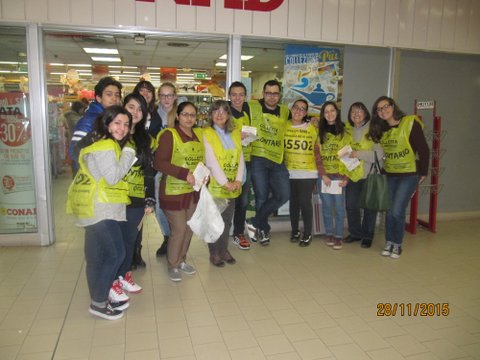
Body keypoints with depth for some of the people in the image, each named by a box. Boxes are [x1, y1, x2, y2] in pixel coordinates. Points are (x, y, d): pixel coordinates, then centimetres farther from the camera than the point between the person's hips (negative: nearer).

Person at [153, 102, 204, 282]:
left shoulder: (199, 134, 8)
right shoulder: (169, 134, -11)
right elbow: (159, 163, -20)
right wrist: (185, 174, -26)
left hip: (193, 191, 6)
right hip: (173, 191, -6)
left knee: (189, 228, 15)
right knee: (179, 229, -1)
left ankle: (181, 260, 35)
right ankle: (173, 265, 21)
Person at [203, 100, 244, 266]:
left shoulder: (235, 133, 10)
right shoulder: (206, 134, -6)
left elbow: (240, 158, 6)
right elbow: (211, 162, -13)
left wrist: (238, 180, -6)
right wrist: (225, 183, -16)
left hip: (233, 186, 5)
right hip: (215, 185, -5)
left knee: (227, 220, 14)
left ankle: (224, 249, 29)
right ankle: (214, 253, 20)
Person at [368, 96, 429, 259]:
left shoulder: (410, 123, -11)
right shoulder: (381, 129, 7)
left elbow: (424, 150, -10)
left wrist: (423, 173, -7)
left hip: (409, 174, -5)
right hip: (389, 175, 6)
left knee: (397, 211, -9)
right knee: (389, 211, 8)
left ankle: (397, 244, 10)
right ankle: (389, 242, 22)